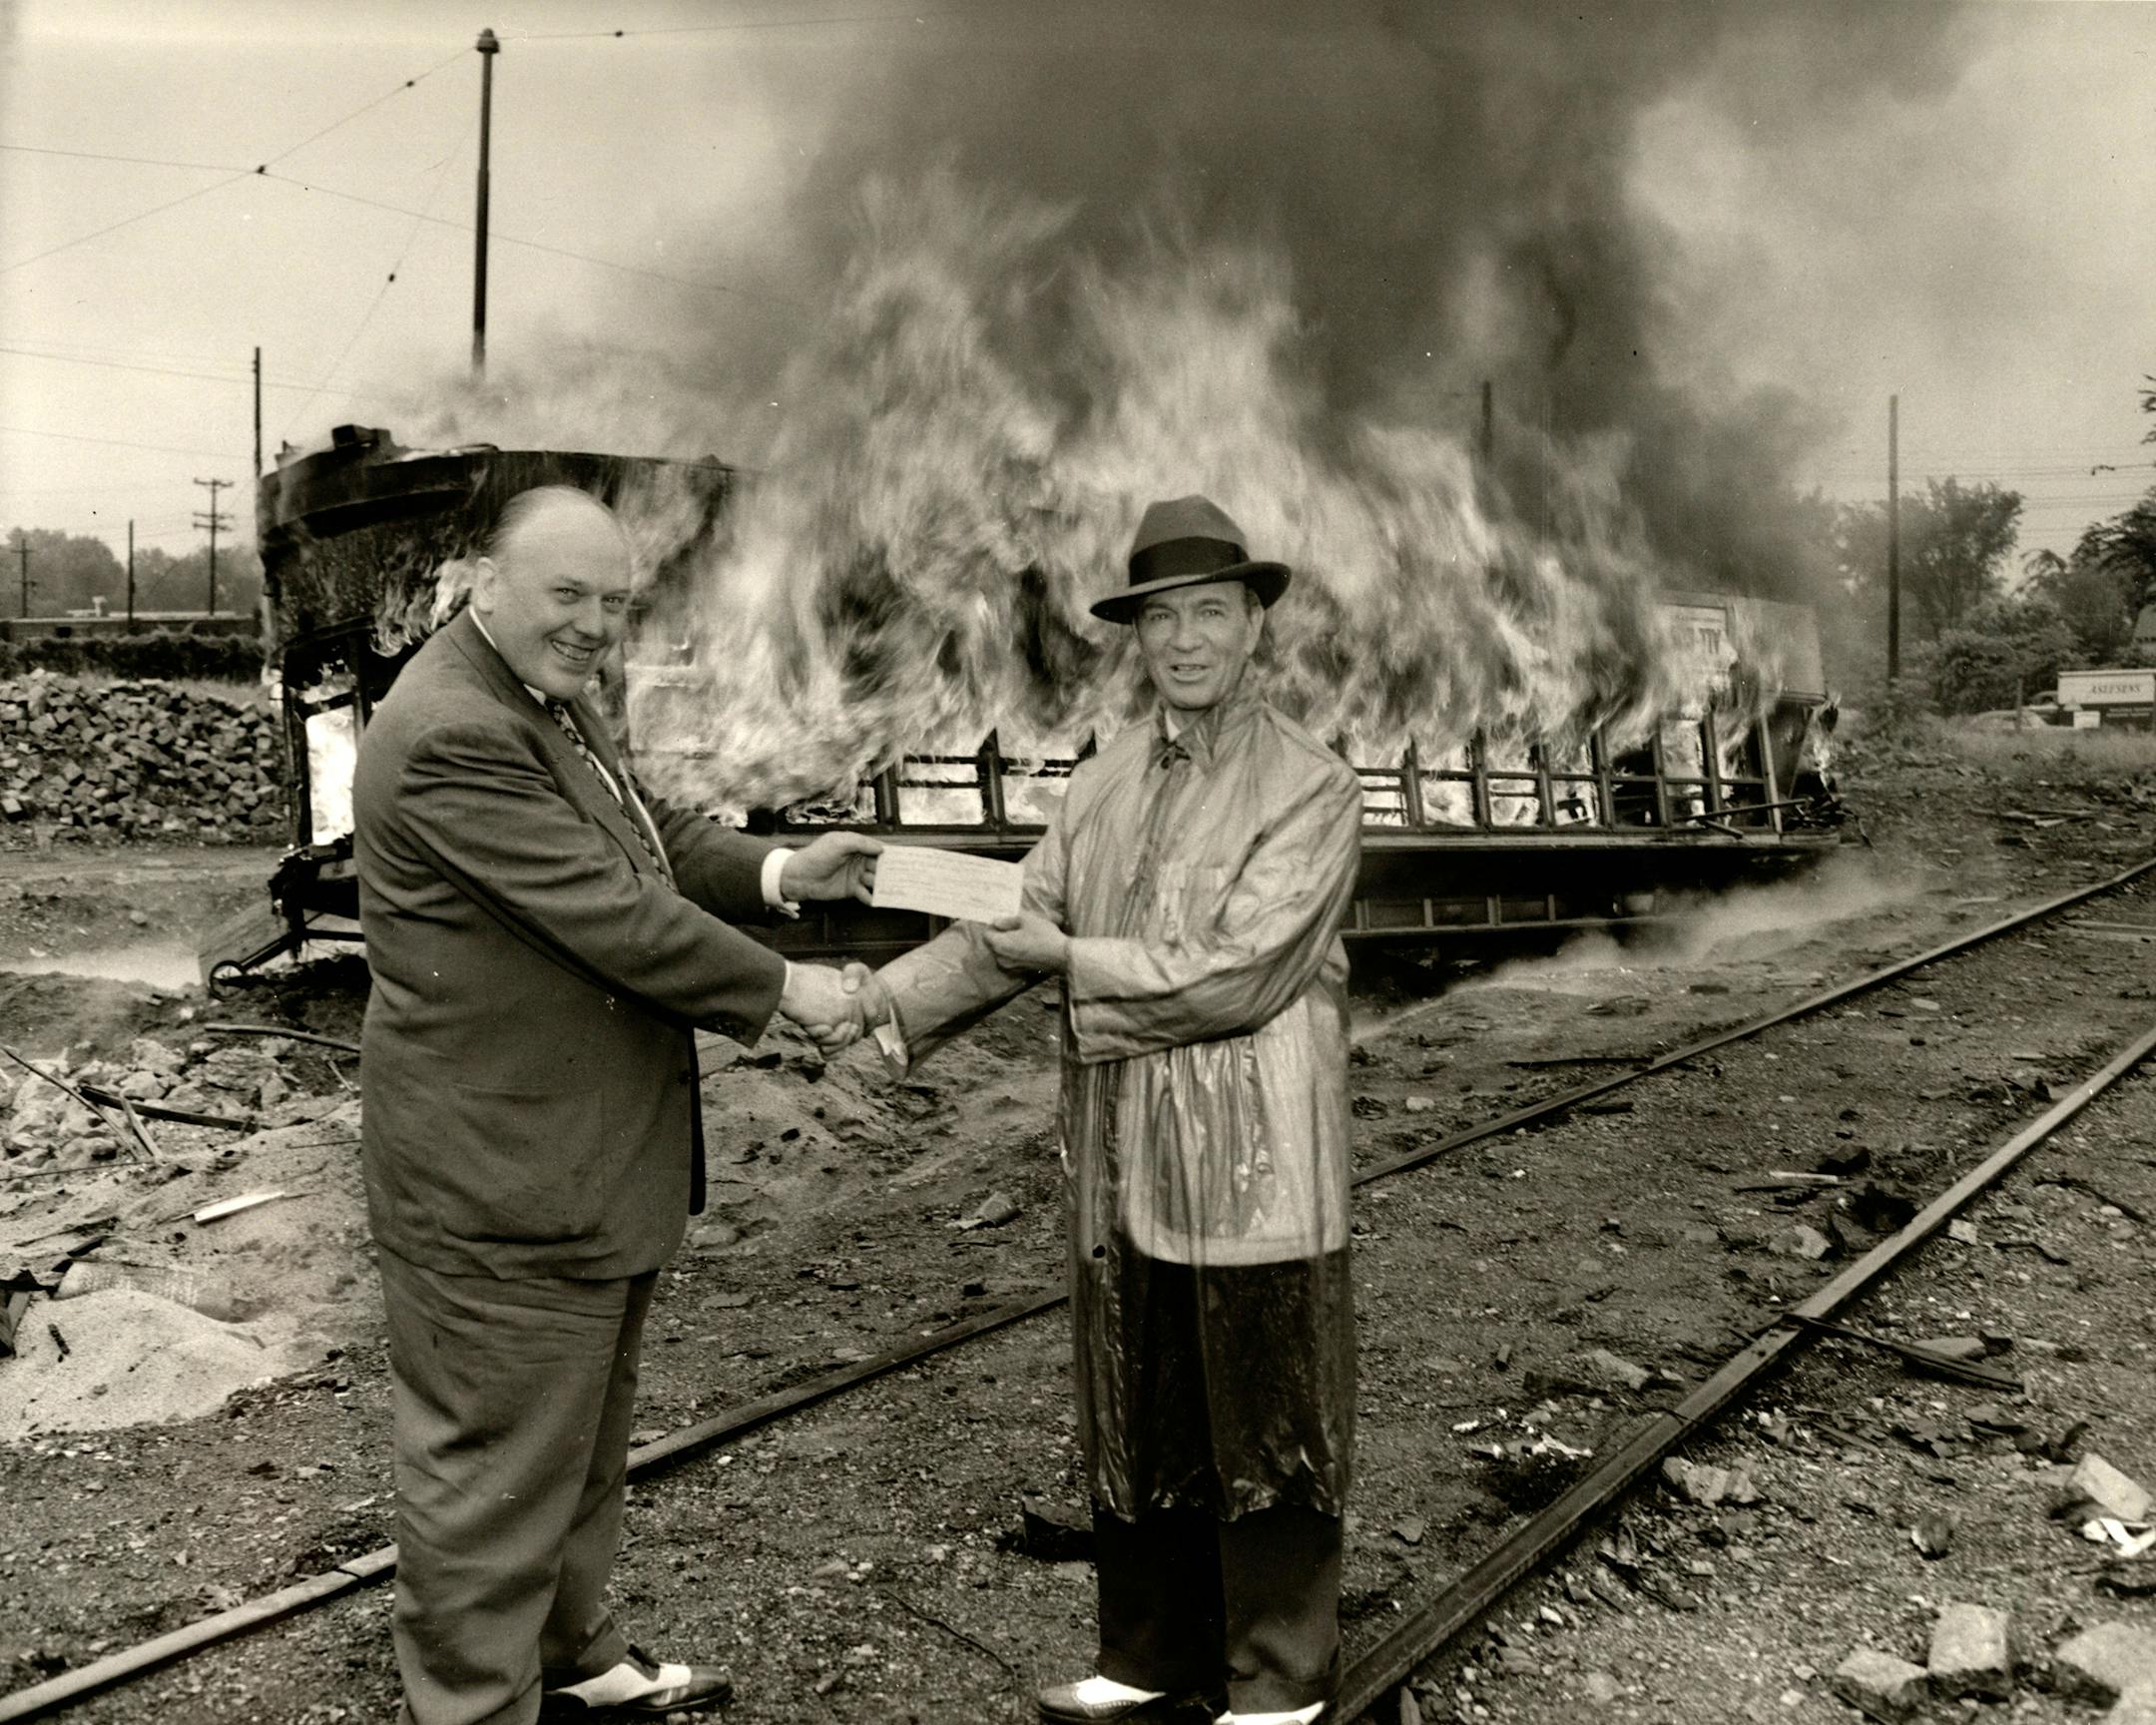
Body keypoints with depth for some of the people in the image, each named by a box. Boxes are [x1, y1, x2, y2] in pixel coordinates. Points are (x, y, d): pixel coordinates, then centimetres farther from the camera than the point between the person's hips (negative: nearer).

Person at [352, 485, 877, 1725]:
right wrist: (779, 990, -16)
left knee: (585, 1440, 25)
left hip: (596, 1161, 11)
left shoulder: (554, 698, 10)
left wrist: (778, 873, -2)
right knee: (498, 1471, 5)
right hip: (504, 1185, -11)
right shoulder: (453, 735, -23)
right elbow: (616, 916, -26)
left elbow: (655, 837, 15)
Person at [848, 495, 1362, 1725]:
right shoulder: (1103, 787, 10)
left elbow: (1235, 974, -16)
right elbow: (1015, 928, 4)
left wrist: (1070, 957, -12)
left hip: (1254, 1174, -5)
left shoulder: (1313, 788, -8)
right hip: (1123, 1166, 6)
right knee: (1136, 1424, 16)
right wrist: (881, 1001, -10)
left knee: (1261, 1428, 8)